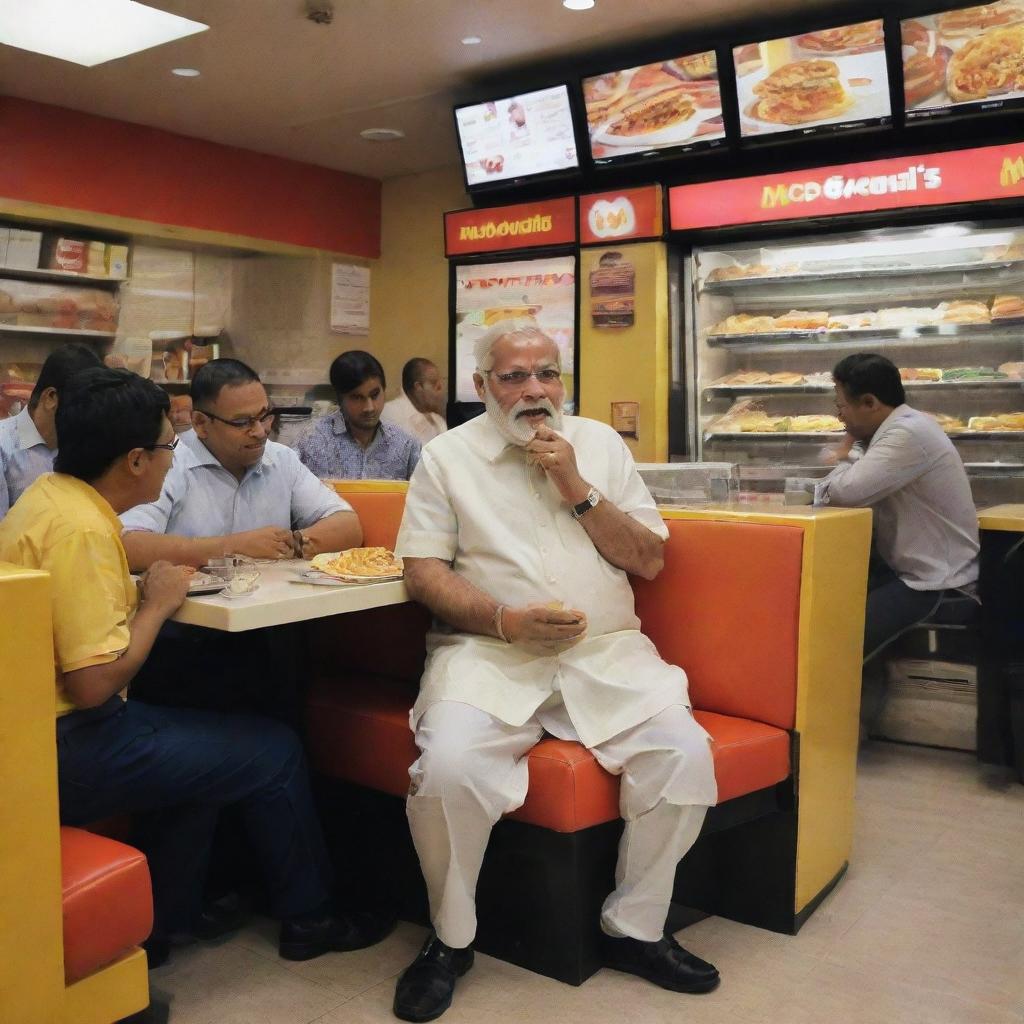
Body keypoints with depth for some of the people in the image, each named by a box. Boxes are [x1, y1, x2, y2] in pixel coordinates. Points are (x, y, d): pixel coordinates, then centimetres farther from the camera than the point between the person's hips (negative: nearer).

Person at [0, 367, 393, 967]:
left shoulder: (50, 494, 5)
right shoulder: (81, 529, -25)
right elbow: (94, 682, -29)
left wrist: (141, 594, -1)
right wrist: (157, 605, -15)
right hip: (65, 752, -10)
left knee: (201, 742, 27)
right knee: (275, 752, 0)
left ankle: (165, 920, 31)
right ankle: (309, 918, 21)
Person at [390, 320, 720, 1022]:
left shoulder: (600, 444, 13)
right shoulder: (448, 456, 7)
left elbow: (650, 561, 8)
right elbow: (424, 570, 0)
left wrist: (577, 488, -5)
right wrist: (506, 620, -15)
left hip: (605, 648, 3)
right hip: (488, 649, -2)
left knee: (685, 752, -21)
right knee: (449, 766, -29)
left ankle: (636, 928, 4)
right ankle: (451, 938, 0)